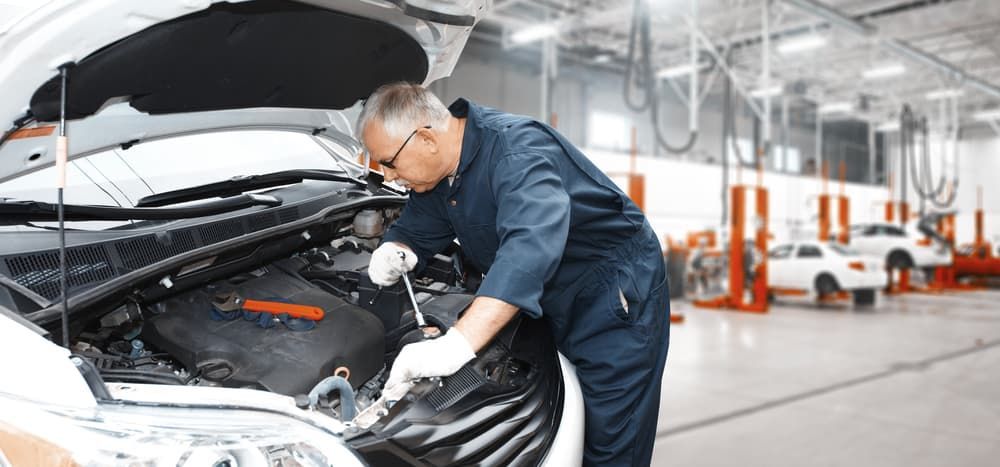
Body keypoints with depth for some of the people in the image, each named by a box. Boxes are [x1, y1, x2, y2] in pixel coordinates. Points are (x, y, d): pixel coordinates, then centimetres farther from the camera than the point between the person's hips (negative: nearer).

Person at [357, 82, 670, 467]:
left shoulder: (517, 149, -30)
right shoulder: (437, 173, 0)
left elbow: (531, 244, -46)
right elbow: (416, 230, 13)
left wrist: (456, 344, -54)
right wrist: (395, 252, -14)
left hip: (616, 296, -8)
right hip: (555, 304, 9)